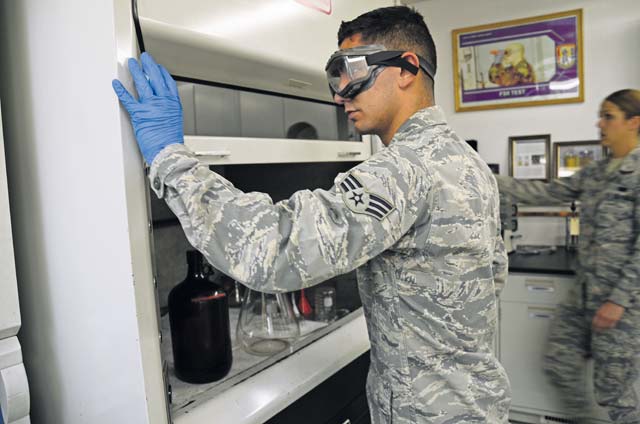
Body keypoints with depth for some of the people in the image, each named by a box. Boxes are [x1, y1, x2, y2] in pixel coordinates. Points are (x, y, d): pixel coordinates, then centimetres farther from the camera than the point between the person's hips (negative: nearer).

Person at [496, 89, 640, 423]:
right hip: (584, 291, 7)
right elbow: (547, 194, 10)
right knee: (559, 363, 13)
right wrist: (496, 182, 2)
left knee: (613, 387, 5)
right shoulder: (595, 172, 10)